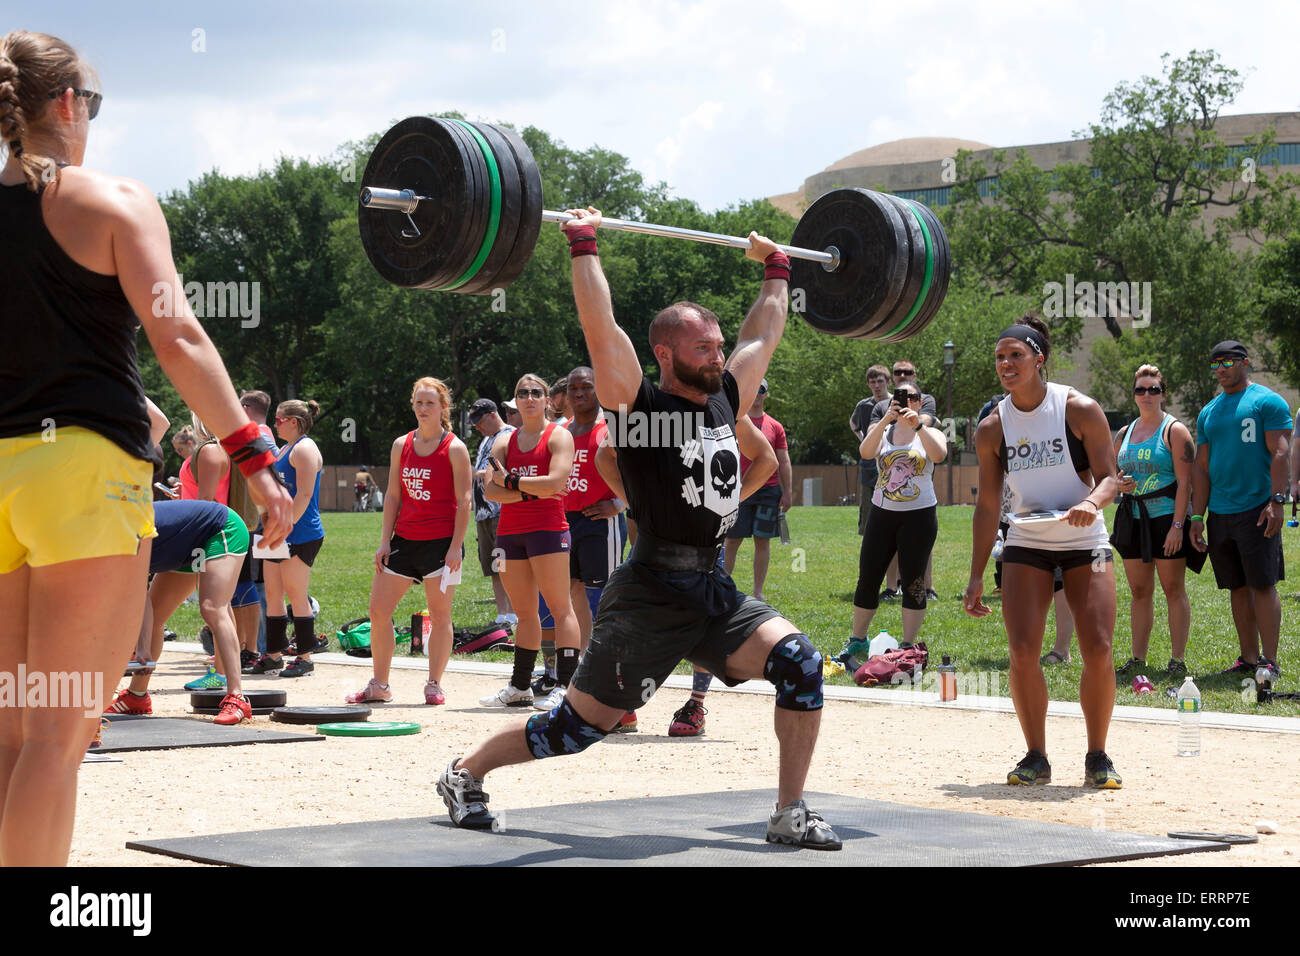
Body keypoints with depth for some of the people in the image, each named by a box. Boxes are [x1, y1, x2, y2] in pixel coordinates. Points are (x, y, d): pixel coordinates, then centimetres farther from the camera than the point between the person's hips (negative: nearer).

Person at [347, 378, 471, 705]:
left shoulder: (455, 448, -5)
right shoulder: (401, 445, 9)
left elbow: (464, 501, -8)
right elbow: (393, 495, 11)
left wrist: (456, 546, -15)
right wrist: (385, 541, 5)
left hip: (441, 541, -5)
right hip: (404, 540, 5)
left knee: (439, 614, -1)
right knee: (378, 611, 3)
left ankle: (434, 684, 9)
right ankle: (379, 685, 13)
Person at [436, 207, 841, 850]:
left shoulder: (726, 399, 11)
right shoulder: (637, 403, -6)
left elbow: (764, 333, 25)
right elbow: (599, 325, -15)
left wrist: (775, 270, 31)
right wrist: (583, 246, -12)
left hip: (714, 591, 6)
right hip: (650, 595, -6)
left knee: (799, 663, -16)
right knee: (581, 723, 0)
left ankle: (790, 815, -7)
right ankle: (464, 774, 23)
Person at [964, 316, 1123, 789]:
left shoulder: (1080, 409, -8)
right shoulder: (992, 427, -1)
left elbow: (1108, 476, -8)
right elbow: (987, 504, 4)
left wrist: (1093, 502, -31)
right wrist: (976, 576, 0)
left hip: (1084, 540, -2)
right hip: (1026, 544, 2)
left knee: (1098, 651, -11)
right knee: (1022, 651, -12)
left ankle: (1097, 757, 5)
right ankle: (1036, 757, 3)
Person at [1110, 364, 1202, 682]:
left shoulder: (1174, 430, -4)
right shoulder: (1125, 433, 14)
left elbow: (1185, 483, -11)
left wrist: (1178, 525, -19)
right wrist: (1117, 484, 0)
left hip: (1167, 518, -6)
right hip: (1133, 520, 6)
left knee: (1173, 589, -3)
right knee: (1139, 592, 8)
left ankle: (1178, 661, 0)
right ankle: (1137, 659, 12)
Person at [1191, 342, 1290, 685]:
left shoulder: (1267, 402, -1)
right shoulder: (1209, 412, 16)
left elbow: (1279, 454, -8)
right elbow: (1201, 467, 16)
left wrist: (1276, 501, -18)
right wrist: (1197, 516, 9)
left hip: (1256, 510, -6)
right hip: (1220, 513, 6)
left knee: (1262, 584, -7)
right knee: (1238, 587, 9)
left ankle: (1270, 662, -5)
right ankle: (1249, 657, 15)